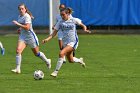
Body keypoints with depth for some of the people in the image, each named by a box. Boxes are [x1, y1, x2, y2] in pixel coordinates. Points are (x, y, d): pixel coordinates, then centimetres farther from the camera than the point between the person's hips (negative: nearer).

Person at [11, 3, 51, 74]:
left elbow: (27, 27, -30)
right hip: (22, 36, 6)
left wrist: (18, 24, -31)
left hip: (30, 36, -6)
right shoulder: (20, 16, 7)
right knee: (18, 50, -18)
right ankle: (17, 69, -18)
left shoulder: (27, 16, -18)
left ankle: (47, 61, 40)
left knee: (36, 53, 12)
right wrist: (20, 29, 8)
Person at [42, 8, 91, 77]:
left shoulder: (73, 20, -3)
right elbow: (54, 33, 3)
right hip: (65, 42, 5)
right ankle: (80, 60, 51)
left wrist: (85, 29, -13)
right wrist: (47, 39, -12)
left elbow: (83, 25, 9)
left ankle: (56, 71, -19)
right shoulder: (60, 23, 4)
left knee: (61, 53, -26)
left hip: (73, 42, -5)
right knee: (70, 60, 17)